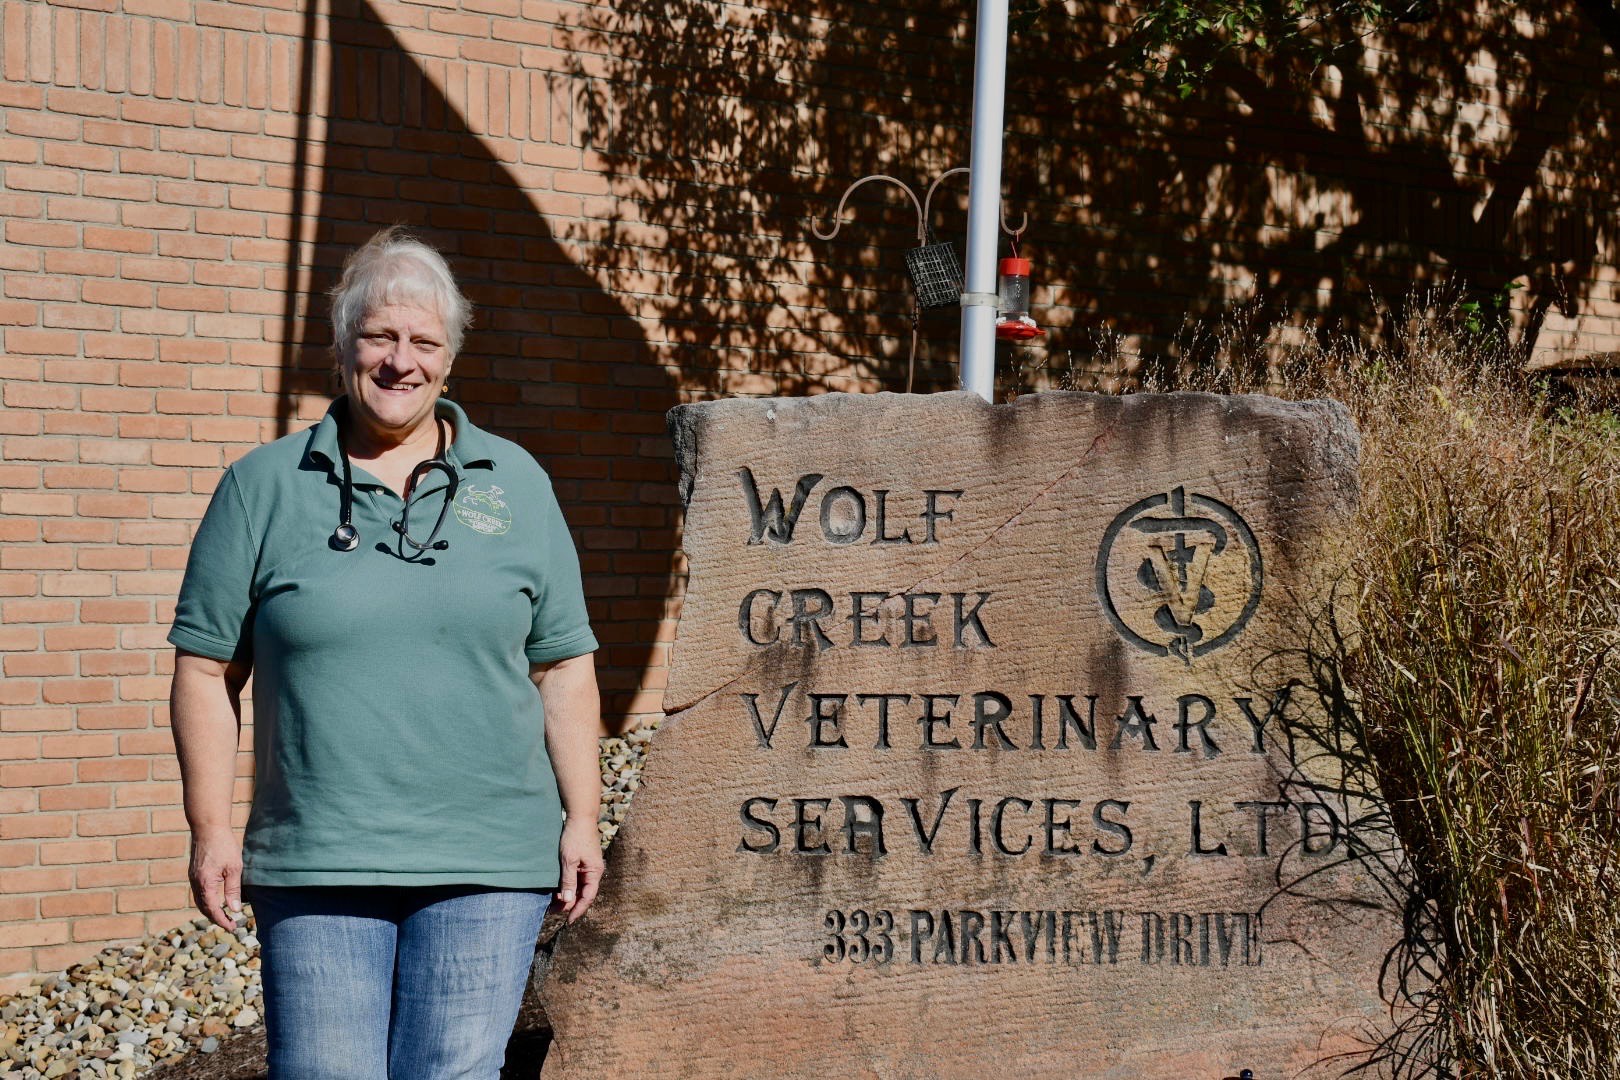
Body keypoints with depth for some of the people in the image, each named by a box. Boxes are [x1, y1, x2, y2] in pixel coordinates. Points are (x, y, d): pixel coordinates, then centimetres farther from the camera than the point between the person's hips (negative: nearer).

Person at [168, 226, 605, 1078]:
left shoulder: (514, 485, 8)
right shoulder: (264, 487, 5)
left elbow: (564, 666, 9)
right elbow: (206, 669, 5)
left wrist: (582, 819, 4)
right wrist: (211, 831, -1)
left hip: (486, 866, 1)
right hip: (315, 869, 0)